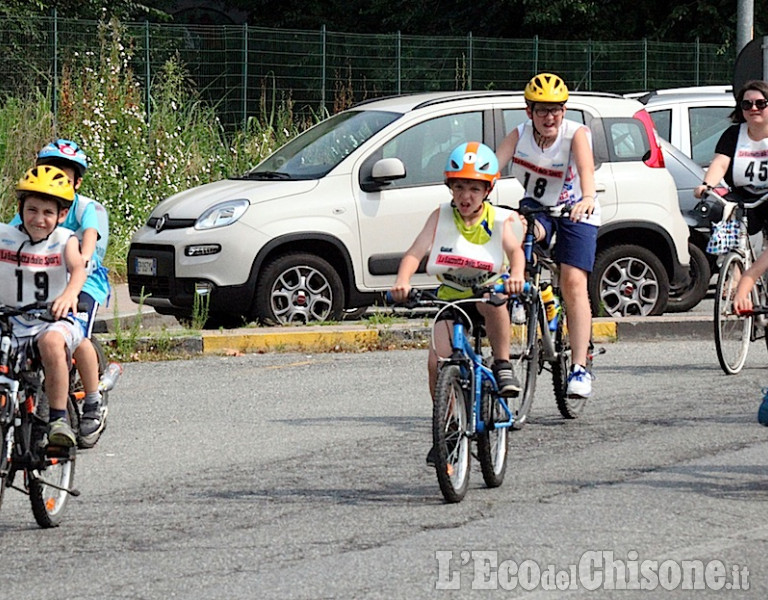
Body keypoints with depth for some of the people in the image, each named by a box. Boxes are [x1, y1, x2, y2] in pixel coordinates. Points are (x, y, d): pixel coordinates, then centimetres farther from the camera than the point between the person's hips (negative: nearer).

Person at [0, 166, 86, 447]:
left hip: (52, 320, -3)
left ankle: (59, 419, -27)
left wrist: (70, 294, -41)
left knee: (52, 342, -36)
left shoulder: (64, 240, -1)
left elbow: (77, 268, -19)